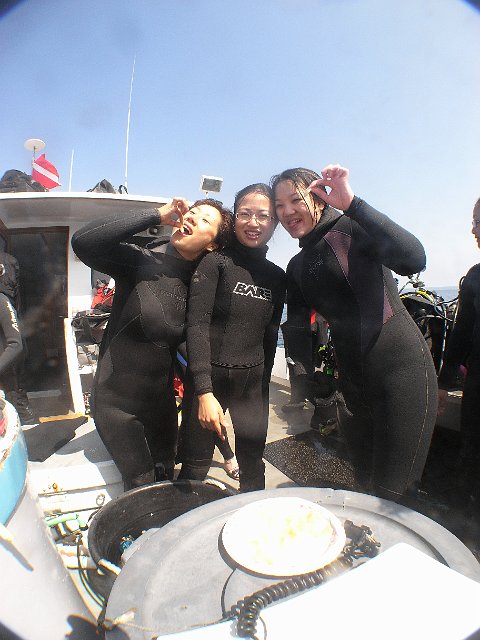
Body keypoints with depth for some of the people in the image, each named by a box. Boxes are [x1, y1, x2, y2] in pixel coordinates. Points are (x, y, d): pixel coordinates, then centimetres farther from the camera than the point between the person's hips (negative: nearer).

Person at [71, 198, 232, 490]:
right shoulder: (140, 260, -15)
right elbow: (83, 241, -32)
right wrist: (157, 215, -28)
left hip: (162, 400, 4)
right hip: (119, 401, -4)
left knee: (165, 483, 21)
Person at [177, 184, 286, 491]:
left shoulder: (277, 276, 7)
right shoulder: (216, 263, -8)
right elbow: (197, 326, -15)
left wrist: (263, 384, 14)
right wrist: (205, 391, -22)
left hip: (253, 381, 4)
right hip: (210, 378, -4)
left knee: (254, 467, 15)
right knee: (195, 468, 7)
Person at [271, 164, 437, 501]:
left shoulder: (353, 229, -7)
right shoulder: (297, 267, 11)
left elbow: (413, 260, -26)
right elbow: (297, 329, 9)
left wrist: (351, 203, -25)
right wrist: (305, 381, -2)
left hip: (402, 369, -6)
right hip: (352, 382, 6)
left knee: (391, 494, -1)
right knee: (367, 487, 18)